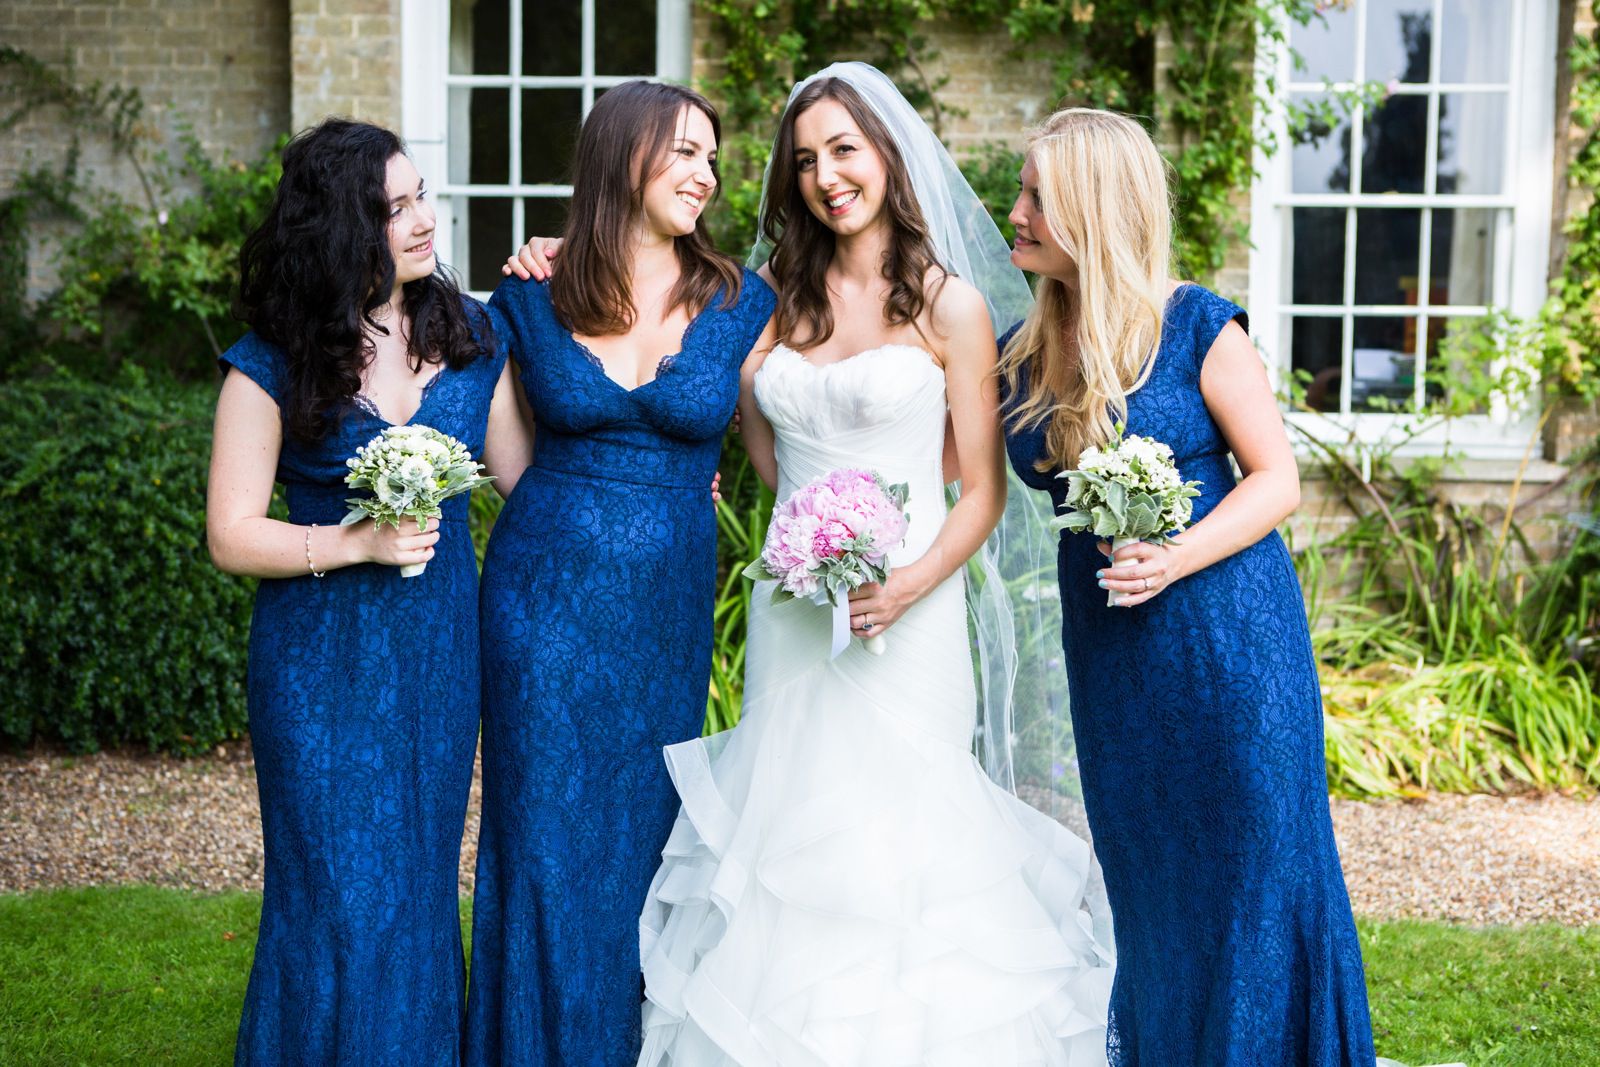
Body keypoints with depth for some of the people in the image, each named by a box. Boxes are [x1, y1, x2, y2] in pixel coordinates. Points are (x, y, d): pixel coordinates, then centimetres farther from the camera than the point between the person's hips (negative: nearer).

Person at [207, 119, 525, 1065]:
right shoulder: (273, 365, -8)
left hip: (440, 647, 3)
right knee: (342, 897, 1)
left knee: (422, 883, 13)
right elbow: (232, 534, -7)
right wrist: (355, 543, -18)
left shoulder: (468, 334, 3)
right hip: (325, 658, -3)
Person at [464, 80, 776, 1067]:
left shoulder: (740, 302, -1)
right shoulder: (533, 300, -1)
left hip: (668, 614, 1)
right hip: (545, 601, 0)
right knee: (545, 846, 5)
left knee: (643, 842, 11)